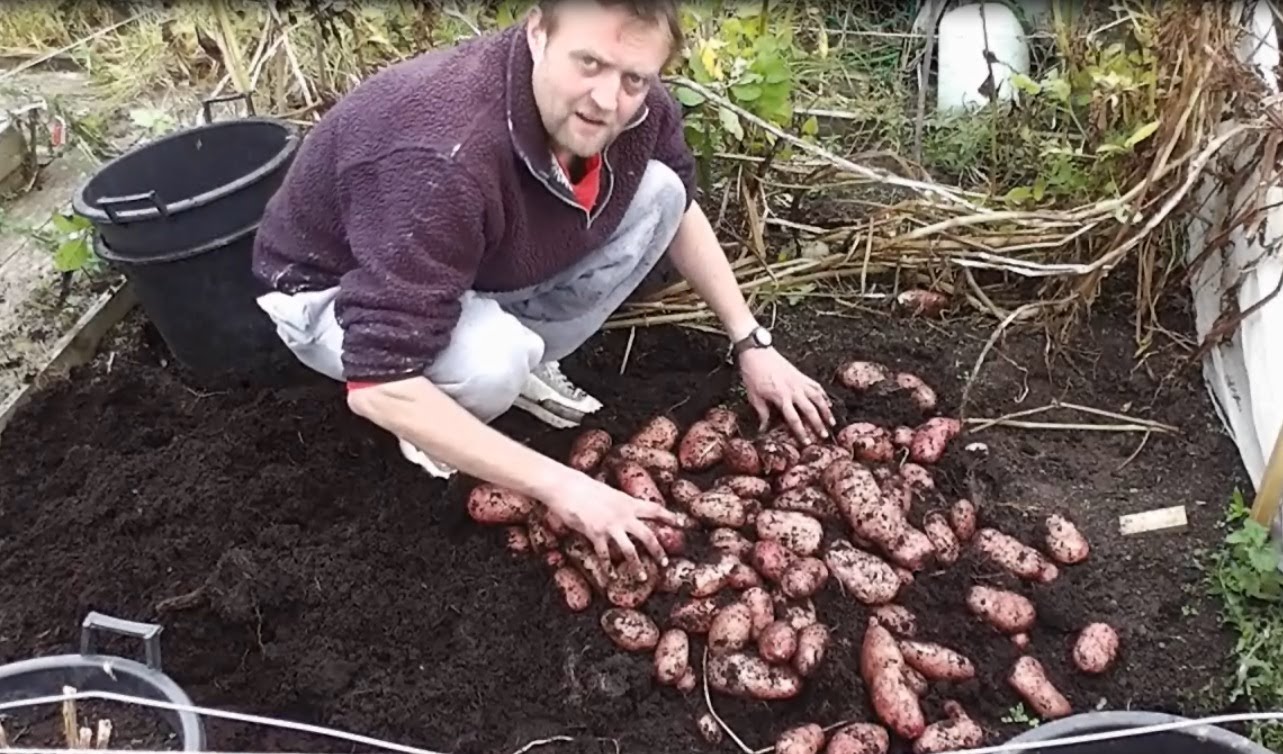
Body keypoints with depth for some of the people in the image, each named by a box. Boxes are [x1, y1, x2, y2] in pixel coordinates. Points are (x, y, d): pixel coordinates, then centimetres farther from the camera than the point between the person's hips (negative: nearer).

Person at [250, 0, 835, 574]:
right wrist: (559, 485, -38)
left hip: (488, 270, 6)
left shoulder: (637, 109, -19)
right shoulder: (441, 159, -41)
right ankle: (435, 431, -1)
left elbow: (682, 210, 4)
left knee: (660, 191, -8)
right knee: (491, 365, -37)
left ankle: (526, 365, 4)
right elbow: (379, 385, -41)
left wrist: (751, 342, -2)